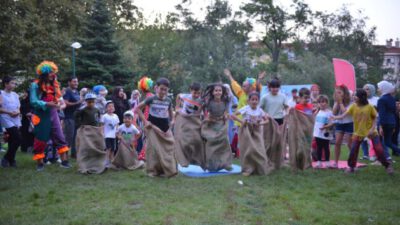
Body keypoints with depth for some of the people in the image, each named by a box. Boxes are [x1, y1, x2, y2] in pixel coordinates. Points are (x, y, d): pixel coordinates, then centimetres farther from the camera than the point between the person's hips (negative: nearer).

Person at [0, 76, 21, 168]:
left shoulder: (15, 95, 14)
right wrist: (9, 112, -19)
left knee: (12, 141, 9)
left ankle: (10, 160, 19)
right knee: (18, 139, -14)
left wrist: (18, 112, -3)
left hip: (16, 121, 6)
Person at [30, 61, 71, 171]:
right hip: (42, 115, -5)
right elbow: (34, 101, -15)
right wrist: (48, 104, -24)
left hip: (53, 114, 5)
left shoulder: (54, 84, 12)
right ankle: (40, 163, 15)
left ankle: (64, 161, 0)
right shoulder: (36, 85, -7)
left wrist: (58, 102, -5)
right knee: (40, 140, 4)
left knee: (60, 137, -2)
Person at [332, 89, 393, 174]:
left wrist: (373, 128, -15)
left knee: (379, 149, -4)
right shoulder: (353, 106, -8)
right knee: (353, 149, -3)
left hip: (370, 131, -2)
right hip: (358, 132, 2)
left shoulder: (369, 107, -14)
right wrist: (334, 117, -26)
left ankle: (387, 165, 13)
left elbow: (375, 118, -4)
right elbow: (344, 115, -12)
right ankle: (351, 167, 13)